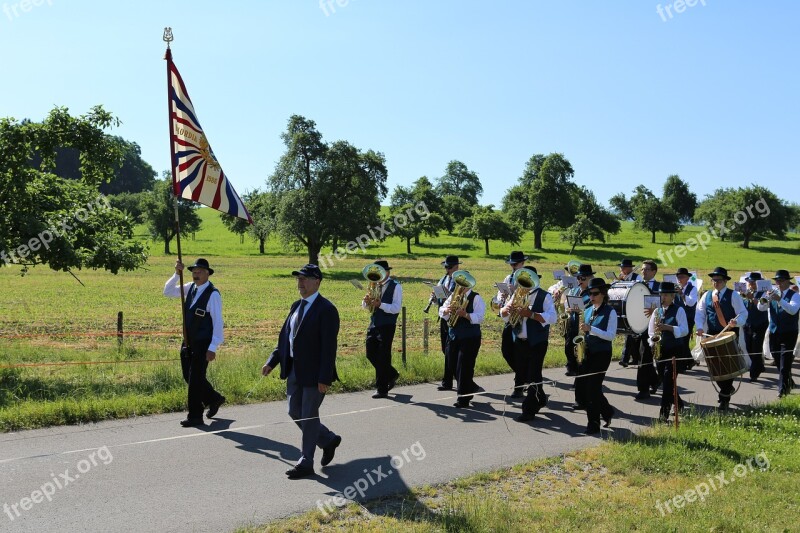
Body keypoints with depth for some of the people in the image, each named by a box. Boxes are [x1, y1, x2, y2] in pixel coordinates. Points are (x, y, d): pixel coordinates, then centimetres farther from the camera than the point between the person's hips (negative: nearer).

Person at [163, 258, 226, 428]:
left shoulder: (213, 294, -15)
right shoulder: (190, 288, 7)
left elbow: (218, 322, -17)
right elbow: (168, 292, 10)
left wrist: (212, 348, -21)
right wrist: (177, 274, -6)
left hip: (203, 344, -7)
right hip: (188, 342, 7)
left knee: (195, 379, -3)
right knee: (189, 377, 14)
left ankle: (195, 417, 9)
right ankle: (214, 398, 34)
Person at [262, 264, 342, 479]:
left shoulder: (326, 309, -15)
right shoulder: (296, 306, 11)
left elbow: (329, 346, -19)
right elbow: (285, 336, 15)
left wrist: (324, 378, -22)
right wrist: (272, 362, 7)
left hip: (314, 373, -8)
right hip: (294, 371, 8)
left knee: (308, 416, 1)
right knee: (295, 413, 14)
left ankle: (306, 463, 14)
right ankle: (328, 440, 33)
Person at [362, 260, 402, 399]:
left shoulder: (396, 287, -6)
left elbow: (397, 308, -16)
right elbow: (366, 306, 14)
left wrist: (381, 305, -29)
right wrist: (367, 302, -10)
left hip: (387, 326, -7)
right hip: (373, 324, 7)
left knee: (383, 357, -3)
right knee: (371, 354, 9)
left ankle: (382, 390, 6)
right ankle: (391, 374, 31)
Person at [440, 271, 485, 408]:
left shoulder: (476, 298, -7)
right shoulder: (453, 296, 10)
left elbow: (479, 317, -17)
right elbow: (441, 311, 5)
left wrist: (465, 314, -32)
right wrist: (447, 310, -17)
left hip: (470, 338, -6)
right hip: (454, 336, 6)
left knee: (464, 367, -5)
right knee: (453, 365, 12)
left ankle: (463, 398, 7)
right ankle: (471, 388, 33)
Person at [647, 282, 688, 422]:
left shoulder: (679, 310, -3)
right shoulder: (657, 311, 11)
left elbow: (684, 330, -12)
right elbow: (650, 331, 15)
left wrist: (667, 327, -24)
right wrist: (652, 343, -3)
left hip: (675, 351, -5)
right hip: (660, 351, 5)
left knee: (668, 381, -12)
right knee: (665, 382, 11)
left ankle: (664, 413, -11)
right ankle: (679, 405, 32)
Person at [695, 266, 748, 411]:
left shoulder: (733, 295, -2)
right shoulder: (707, 296, 9)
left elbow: (743, 313, -6)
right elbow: (700, 313, 6)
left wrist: (736, 322, -27)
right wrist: (700, 327, -12)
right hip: (712, 335, 4)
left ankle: (724, 399, 2)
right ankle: (727, 389, 30)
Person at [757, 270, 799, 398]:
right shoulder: (773, 294, 9)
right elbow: (761, 308, -1)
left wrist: (779, 300, -36)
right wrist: (766, 298, -21)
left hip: (788, 334, -5)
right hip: (774, 333, 5)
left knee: (785, 362, -8)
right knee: (778, 361, 14)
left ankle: (783, 389, -4)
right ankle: (789, 382, 33)